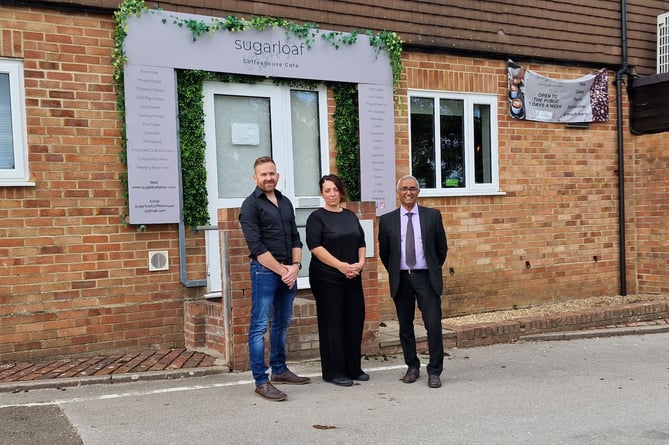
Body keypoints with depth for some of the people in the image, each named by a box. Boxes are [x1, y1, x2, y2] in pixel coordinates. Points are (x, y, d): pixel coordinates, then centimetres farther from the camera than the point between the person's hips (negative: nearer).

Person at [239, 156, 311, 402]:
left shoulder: (285, 202, 15)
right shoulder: (251, 205, -5)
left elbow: (295, 238, 14)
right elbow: (256, 246, -12)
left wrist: (295, 266, -2)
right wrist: (281, 270, -12)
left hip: (289, 272, 7)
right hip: (265, 271, -7)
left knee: (282, 324, 15)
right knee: (259, 327, -5)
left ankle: (279, 370, 27)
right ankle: (261, 381, -2)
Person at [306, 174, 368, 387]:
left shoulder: (351, 216, 14)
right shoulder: (317, 217, -3)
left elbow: (361, 242, 15)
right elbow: (315, 246, -13)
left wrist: (360, 263, -5)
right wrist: (340, 265, -19)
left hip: (352, 278, 6)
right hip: (327, 278, -5)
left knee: (355, 321, 7)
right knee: (332, 323, -1)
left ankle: (353, 368, 20)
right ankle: (333, 372, 9)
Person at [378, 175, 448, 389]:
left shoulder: (432, 216, 3)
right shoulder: (387, 220, 3)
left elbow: (441, 247, 9)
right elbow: (384, 253, 11)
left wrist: (434, 270, 11)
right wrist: (395, 273, 11)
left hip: (426, 277, -1)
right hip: (401, 279, 1)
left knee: (434, 325, -7)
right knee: (405, 327, 9)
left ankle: (434, 371, 4)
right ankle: (412, 367, 24)